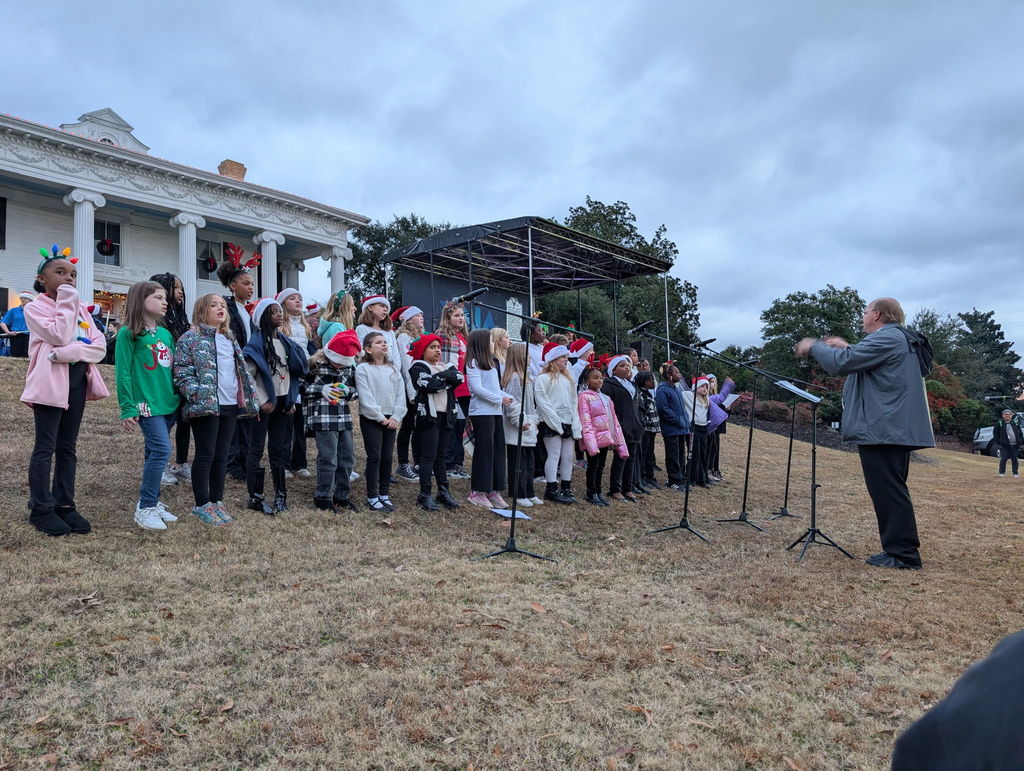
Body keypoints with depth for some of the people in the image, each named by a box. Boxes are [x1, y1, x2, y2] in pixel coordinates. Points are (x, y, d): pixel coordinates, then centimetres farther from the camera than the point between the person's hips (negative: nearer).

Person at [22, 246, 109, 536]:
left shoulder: (80, 308, 14)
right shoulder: (34, 307, -1)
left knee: (68, 447, 9)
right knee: (45, 447, -3)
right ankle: (41, 509, 3)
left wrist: (68, 352, -15)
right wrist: (66, 302, -10)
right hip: (50, 380, -5)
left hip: (78, 380, 5)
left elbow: (100, 347, 1)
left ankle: (65, 504, 14)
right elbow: (60, 335, -18)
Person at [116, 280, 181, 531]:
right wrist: (127, 409, -12)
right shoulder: (129, 333, -6)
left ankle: (152, 503, 22)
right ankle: (145, 508, -5)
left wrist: (179, 398, 16)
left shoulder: (166, 334, 14)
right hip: (147, 404, -7)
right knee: (161, 450, -14)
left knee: (155, 453, 12)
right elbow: (123, 372, -9)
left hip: (168, 404, 7)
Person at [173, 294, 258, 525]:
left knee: (222, 455, 11)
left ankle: (217, 501, 20)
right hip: (206, 405, -7)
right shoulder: (190, 339, -4)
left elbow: (241, 370, 22)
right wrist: (198, 395, -22)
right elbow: (182, 373, -11)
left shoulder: (230, 340, 19)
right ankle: (202, 505, 8)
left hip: (230, 405, 7)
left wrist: (249, 397, 14)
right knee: (206, 455, -1)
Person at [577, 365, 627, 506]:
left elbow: (614, 420, 15)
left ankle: (598, 492, 21)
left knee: (601, 465, 12)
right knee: (593, 465, 0)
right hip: (593, 438, -7)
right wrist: (591, 442, -23)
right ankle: (591, 493, 10)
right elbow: (585, 422, -15)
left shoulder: (606, 398, 15)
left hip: (605, 438, 7)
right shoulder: (584, 397, -8)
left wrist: (619, 440, 9)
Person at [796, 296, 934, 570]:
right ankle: (902, 550, 21)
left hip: (881, 431, -11)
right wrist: (847, 347, 24)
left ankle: (903, 554, -4)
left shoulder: (885, 339, -15)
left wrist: (813, 346, -5)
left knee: (888, 493, -7)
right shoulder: (899, 339, 20)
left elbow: (840, 363, -20)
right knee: (892, 492, 15)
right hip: (897, 429, 11)